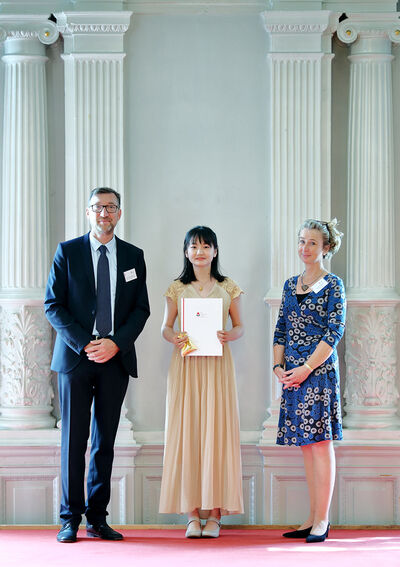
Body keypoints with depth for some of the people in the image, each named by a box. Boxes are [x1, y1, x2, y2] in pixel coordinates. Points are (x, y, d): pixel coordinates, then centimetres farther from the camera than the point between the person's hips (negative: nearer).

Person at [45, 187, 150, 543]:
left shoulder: (133, 256, 11)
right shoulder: (67, 252, 4)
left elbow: (141, 309, 8)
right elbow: (53, 305, 0)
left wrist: (115, 343, -8)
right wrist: (83, 344, -11)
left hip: (116, 358, 2)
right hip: (75, 356, -2)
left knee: (105, 440, 4)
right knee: (73, 439, -1)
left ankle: (97, 518, 9)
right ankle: (71, 519, 4)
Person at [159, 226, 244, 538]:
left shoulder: (228, 288, 8)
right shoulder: (177, 289, 9)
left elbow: (240, 326, 10)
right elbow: (166, 327, 10)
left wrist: (229, 335, -12)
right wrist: (173, 337, -12)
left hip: (217, 364, 0)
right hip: (186, 364, 1)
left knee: (217, 430, -4)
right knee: (187, 432, -3)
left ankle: (215, 514, -1)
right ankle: (193, 514, 0)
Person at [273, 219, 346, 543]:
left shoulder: (333, 285, -3)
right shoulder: (291, 285, 15)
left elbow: (334, 332, -10)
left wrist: (307, 368, -15)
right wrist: (278, 365, 2)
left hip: (319, 370, -6)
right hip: (293, 373, 6)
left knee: (320, 441, -7)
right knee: (305, 444, 8)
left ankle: (322, 521, -4)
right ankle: (314, 518, 13)